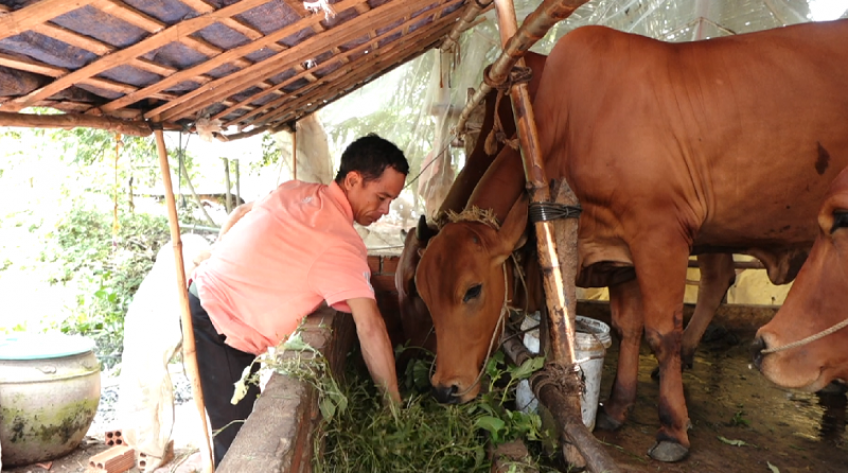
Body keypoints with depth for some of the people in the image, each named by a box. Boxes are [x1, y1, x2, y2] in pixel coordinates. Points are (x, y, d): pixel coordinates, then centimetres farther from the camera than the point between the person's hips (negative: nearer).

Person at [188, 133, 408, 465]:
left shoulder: (296, 190, 2)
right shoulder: (340, 244, -22)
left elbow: (239, 216, 17)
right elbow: (370, 328, -25)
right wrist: (393, 401, -19)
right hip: (219, 328, -9)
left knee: (243, 425, 18)